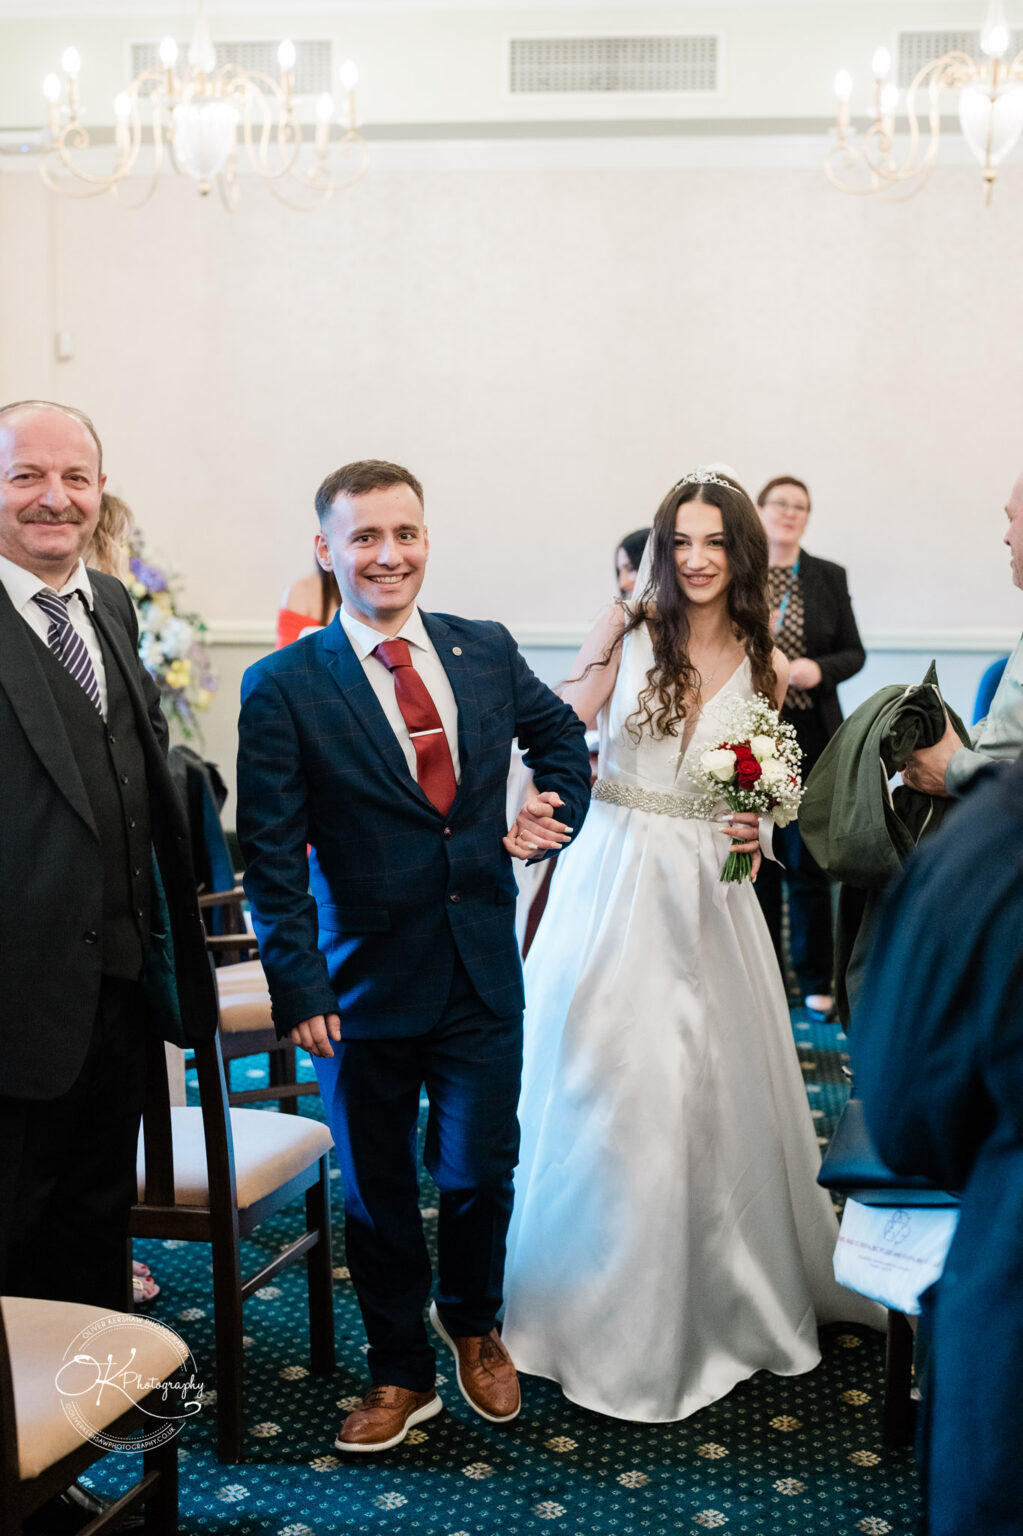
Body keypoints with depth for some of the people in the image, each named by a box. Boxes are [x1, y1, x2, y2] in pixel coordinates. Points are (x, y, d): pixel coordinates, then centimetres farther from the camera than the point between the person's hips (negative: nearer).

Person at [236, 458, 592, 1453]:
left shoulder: (487, 652, 1)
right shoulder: (282, 687, -10)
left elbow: (560, 733, 21)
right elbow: (272, 857, -9)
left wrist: (558, 815, 5)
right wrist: (299, 988, -13)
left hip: (483, 973, 2)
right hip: (364, 984, -2)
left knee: (481, 1173, 10)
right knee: (377, 1188, 12)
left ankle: (471, 1322, 42)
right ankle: (400, 1372, 35)